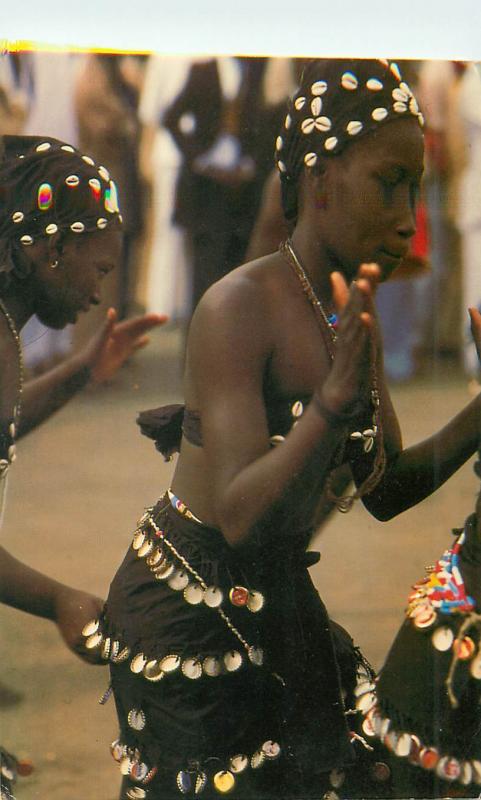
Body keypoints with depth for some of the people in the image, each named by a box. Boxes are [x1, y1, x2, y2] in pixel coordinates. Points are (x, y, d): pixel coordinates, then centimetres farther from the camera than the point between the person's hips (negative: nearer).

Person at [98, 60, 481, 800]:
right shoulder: (239, 309, -21)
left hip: (279, 601, 8)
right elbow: (240, 516, -28)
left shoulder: (355, 323, 4)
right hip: (189, 604, -8)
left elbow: (386, 492, 10)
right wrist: (335, 400, -39)